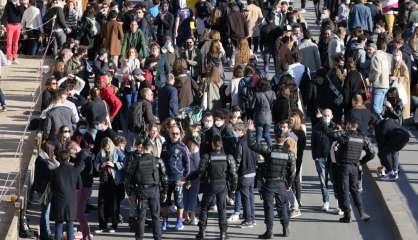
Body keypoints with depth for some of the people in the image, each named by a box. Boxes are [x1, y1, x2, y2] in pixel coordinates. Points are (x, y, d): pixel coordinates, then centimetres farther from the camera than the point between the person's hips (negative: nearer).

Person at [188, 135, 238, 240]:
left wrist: (188, 178, 1)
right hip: (222, 187, 2)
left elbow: (200, 173, -11)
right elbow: (233, 174, -3)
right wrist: (233, 187, 10)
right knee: (222, 209, 11)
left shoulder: (207, 157, -12)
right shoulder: (228, 157, -5)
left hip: (210, 186, -2)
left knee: (204, 208, 13)